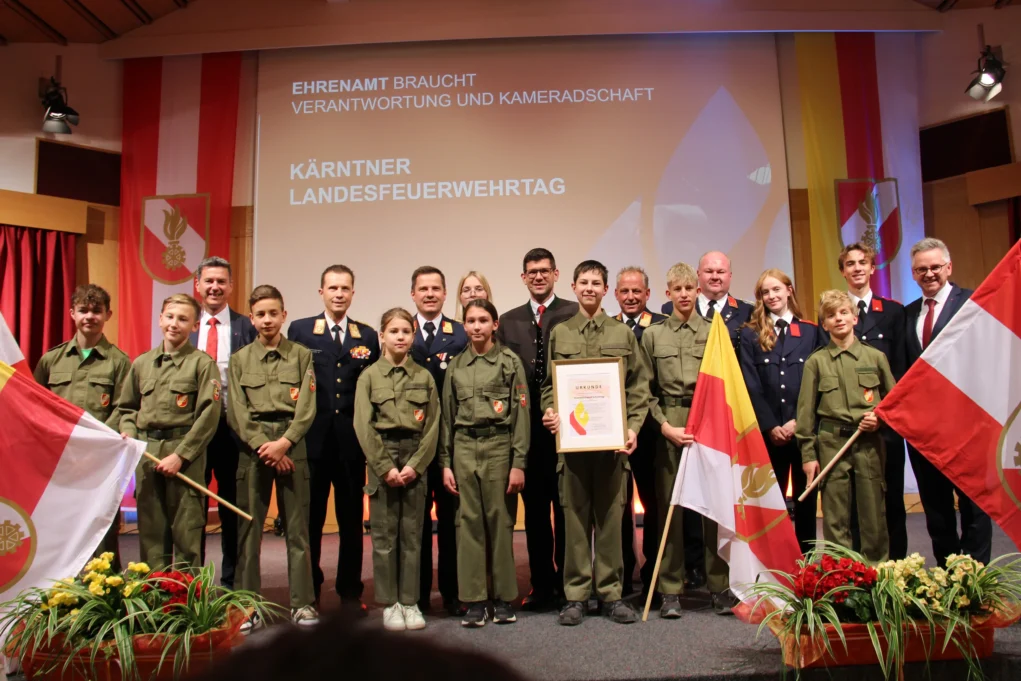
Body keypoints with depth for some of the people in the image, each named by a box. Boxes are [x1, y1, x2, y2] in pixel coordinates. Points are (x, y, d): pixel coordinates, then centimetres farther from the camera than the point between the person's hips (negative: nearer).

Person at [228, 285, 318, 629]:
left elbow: (307, 408, -1)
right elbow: (237, 411, 3)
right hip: (252, 447, 1)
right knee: (249, 528, 3)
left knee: (297, 527, 3)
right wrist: (263, 446, -9)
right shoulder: (240, 359, 11)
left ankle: (302, 603, 11)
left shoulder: (302, 355, 7)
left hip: (292, 446, -1)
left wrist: (284, 443, -13)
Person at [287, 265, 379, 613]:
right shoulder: (300, 330, 5)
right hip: (312, 438, -1)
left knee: (352, 519, 8)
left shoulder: (367, 335, 9)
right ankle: (309, 592, 21)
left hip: (352, 441, 1)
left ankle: (350, 591, 21)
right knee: (310, 518, 7)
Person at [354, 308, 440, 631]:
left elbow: (432, 425, 3)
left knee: (412, 533, 5)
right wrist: (385, 467, -10)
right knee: (384, 534, 3)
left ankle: (410, 601, 15)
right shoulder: (369, 376, 2)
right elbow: (364, 426, -3)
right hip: (381, 458, -1)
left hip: (415, 459, 1)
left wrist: (415, 465, -7)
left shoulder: (424, 377, 6)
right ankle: (389, 603, 14)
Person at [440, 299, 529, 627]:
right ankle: (474, 601, 12)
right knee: (468, 522, 3)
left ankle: (504, 599, 15)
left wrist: (518, 463, -7)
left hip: (499, 445, -2)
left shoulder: (510, 361, 2)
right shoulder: (455, 366, 10)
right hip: (464, 448, 3)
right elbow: (447, 417, 11)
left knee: (500, 521, 2)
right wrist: (446, 463, 6)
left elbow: (520, 414, -2)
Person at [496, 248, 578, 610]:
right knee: (534, 508, 10)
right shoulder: (508, 321, 12)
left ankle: (568, 582, 20)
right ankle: (542, 584, 22)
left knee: (566, 506, 7)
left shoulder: (575, 314, 0)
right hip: (527, 426, 3)